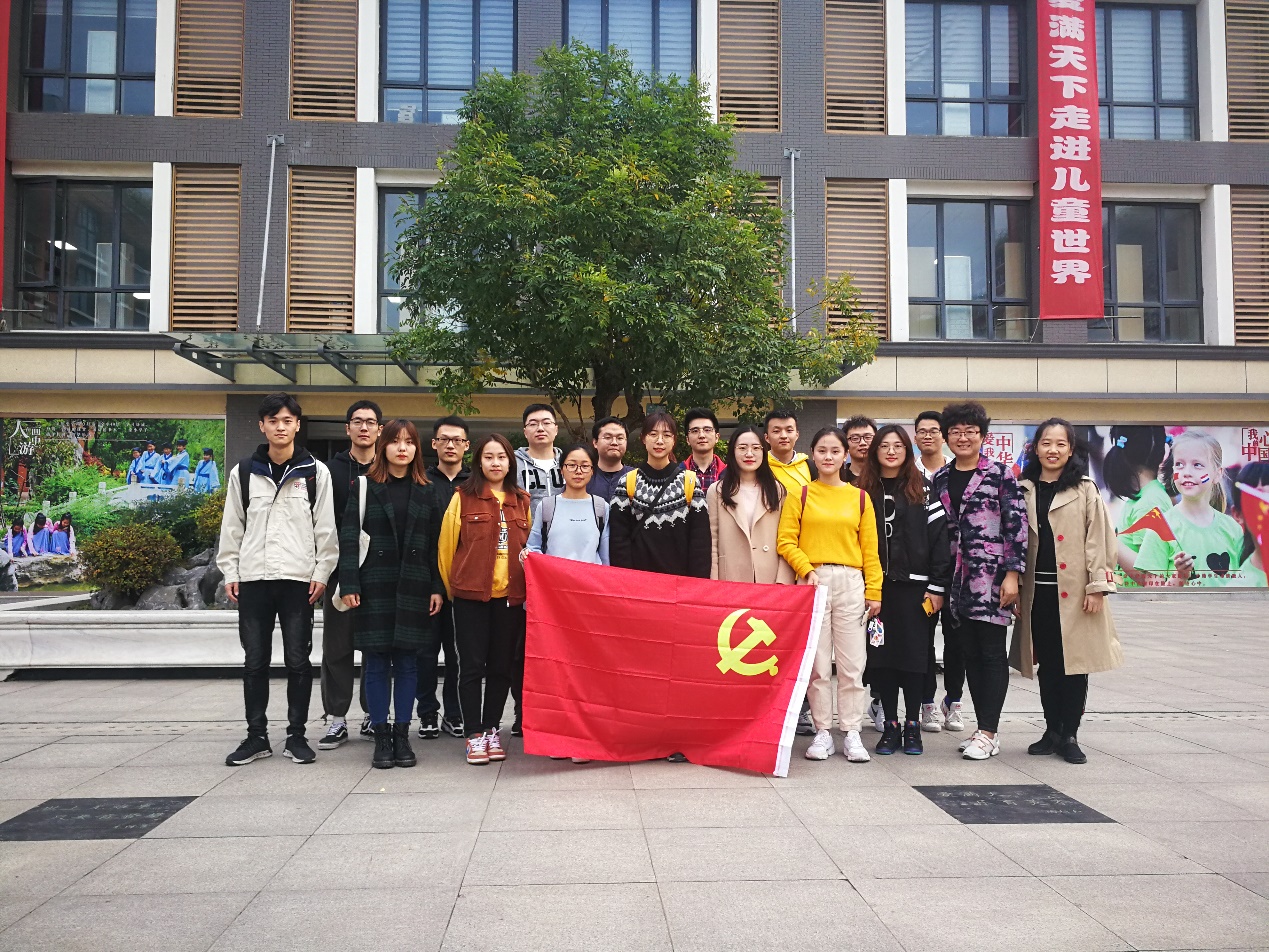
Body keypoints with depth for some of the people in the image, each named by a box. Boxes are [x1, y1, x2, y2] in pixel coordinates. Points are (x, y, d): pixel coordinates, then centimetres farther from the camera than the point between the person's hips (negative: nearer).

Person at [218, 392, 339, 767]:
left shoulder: (316, 472, 3)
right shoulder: (243, 472, 8)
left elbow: (326, 528, 1)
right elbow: (232, 526, 10)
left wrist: (322, 572, -5)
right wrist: (230, 572, 4)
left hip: (298, 579, -2)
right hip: (253, 579, 2)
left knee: (298, 660, 3)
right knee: (255, 661, 7)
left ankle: (296, 736, 13)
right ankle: (256, 736, 17)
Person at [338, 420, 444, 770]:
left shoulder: (425, 492, 10)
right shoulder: (364, 487, 2)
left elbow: (434, 544, 8)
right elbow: (349, 538, -3)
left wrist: (436, 587, 2)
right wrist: (349, 584, -11)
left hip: (412, 588, 2)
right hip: (374, 586, -2)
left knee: (407, 662, 5)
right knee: (376, 662, 3)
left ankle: (402, 735, 14)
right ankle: (381, 737, 11)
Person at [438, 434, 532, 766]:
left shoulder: (522, 502, 10)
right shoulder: (463, 498, 0)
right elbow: (447, 545, 2)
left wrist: (529, 588, 7)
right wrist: (450, 586, 5)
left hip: (511, 596, 3)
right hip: (471, 594, -3)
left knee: (502, 666, 8)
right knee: (472, 666, 0)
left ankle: (492, 730, 20)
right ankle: (474, 735, 10)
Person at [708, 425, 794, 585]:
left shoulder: (778, 490, 9)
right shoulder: (716, 491, 7)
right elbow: (712, 541, 3)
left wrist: (783, 581, -6)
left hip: (770, 578, 1)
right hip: (730, 578, -1)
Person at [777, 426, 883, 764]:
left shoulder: (859, 498, 10)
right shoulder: (799, 495, 6)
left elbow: (870, 549, 8)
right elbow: (786, 542, 0)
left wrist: (874, 591, 2)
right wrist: (808, 571, -11)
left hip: (851, 583, 1)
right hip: (813, 582, -1)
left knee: (852, 663, 1)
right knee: (817, 663, 2)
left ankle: (851, 732, 11)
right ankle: (822, 732, 12)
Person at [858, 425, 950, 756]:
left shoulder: (922, 489, 3)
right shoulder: (864, 491, 8)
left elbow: (939, 536, -2)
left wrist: (937, 587, -8)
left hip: (914, 586, -2)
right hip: (876, 587, 2)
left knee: (914, 654, 2)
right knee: (881, 655, 4)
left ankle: (912, 725, 14)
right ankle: (890, 726, 14)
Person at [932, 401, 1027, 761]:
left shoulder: (1001, 474, -1)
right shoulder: (940, 479, 13)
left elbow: (1017, 525, -5)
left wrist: (1012, 574, -12)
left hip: (992, 576, -5)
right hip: (957, 580, 5)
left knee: (992, 653, -1)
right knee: (969, 653, 8)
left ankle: (988, 732, 3)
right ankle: (987, 729, 18)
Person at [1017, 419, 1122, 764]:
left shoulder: (1085, 490, 1)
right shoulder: (1023, 490, 9)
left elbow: (1099, 539, -3)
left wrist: (1097, 586, -10)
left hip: (1074, 591, -3)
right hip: (1037, 591, 3)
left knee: (1075, 662, 2)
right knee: (1047, 664, 9)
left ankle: (1070, 735, 12)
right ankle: (1052, 730, 21)